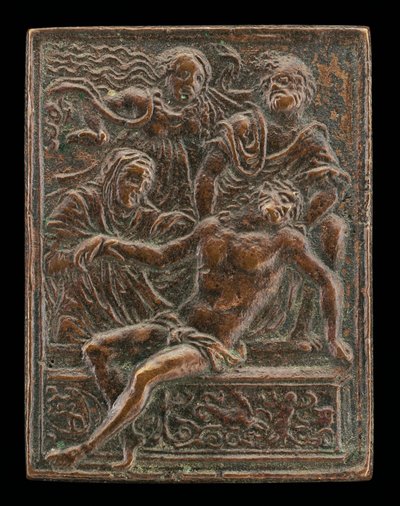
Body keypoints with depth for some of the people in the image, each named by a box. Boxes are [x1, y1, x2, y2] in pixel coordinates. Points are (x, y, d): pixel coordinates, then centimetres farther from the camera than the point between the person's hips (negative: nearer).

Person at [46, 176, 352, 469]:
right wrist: (109, 244, 7)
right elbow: (161, 258, 20)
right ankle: (121, 422, 14)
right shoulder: (213, 228, 13)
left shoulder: (284, 239, -1)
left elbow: (328, 281, 5)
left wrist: (334, 338, 10)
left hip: (213, 346, -6)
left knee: (143, 375, -30)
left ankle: (85, 450, -20)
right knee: (95, 349, -2)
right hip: (179, 324, 7)